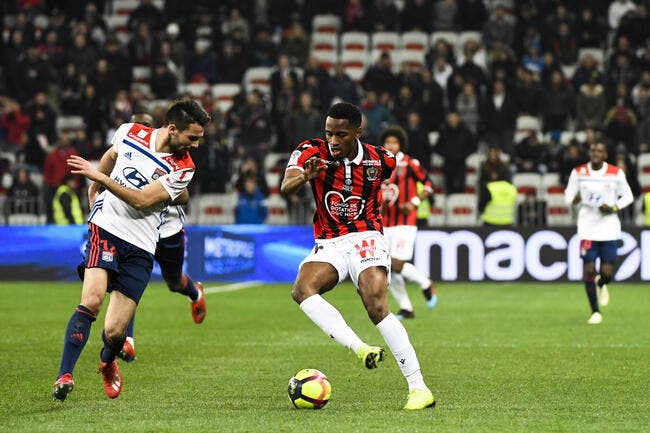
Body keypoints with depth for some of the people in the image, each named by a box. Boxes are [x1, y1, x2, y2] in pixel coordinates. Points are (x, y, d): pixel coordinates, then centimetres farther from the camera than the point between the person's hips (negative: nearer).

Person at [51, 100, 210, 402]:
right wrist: (93, 188, 33)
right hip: (106, 228, 0)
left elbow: (142, 200, -15)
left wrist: (100, 177, -19)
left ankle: (107, 363, 33)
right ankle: (64, 376, -24)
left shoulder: (182, 168, -6)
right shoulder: (130, 133, 1)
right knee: (92, 300, -26)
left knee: (114, 332, -4)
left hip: (140, 248, 0)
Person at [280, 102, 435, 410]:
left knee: (377, 307, -23)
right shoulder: (312, 152, -6)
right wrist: (305, 177, -43)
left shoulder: (379, 160, -3)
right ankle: (360, 348, -36)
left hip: (366, 238, -2)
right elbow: (285, 189, -23)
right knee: (302, 289, -28)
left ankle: (419, 388, -21)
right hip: (329, 245, 2)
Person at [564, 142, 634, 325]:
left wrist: (613, 208, -9)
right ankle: (595, 312, 11)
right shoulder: (578, 172, 1)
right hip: (587, 228, 0)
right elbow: (569, 196, 9)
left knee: (607, 272, -6)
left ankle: (601, 285, 35)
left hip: (609, 229, 0)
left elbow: (628, 196, 9)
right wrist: (575, 199, -15)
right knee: (588, 270, -6)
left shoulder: (616, 173, -1)